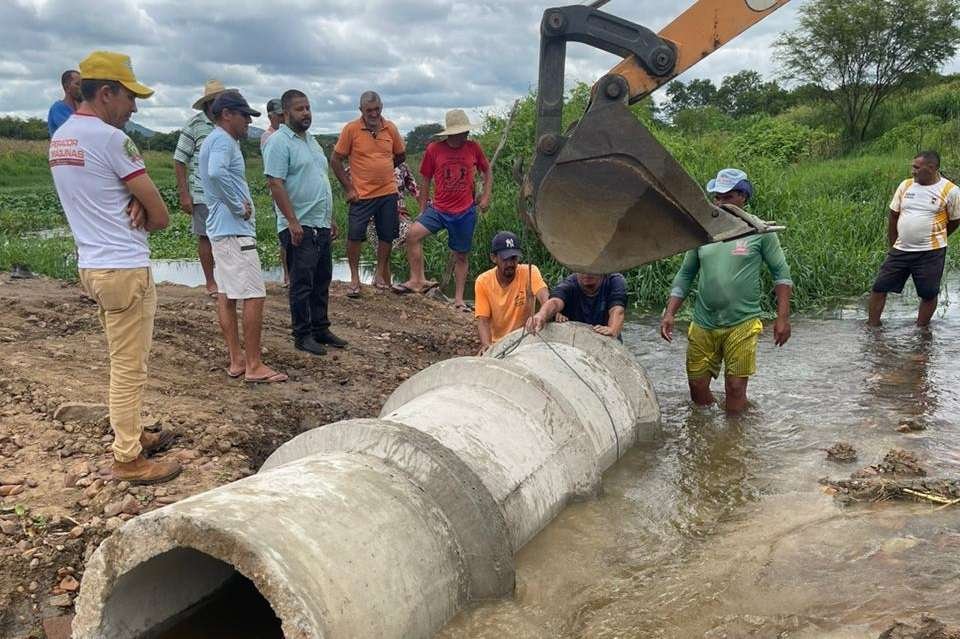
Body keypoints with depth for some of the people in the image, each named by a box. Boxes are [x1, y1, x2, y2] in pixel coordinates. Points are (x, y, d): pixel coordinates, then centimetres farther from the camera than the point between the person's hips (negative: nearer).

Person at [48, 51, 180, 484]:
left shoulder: (60, 138, 12)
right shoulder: (110, 138, -16)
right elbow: (161, 216, -14)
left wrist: (133, 205, -3)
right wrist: (142, 213, 6)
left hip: (92, 264, 10)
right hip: (125, 268, -10)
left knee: (124, 362, 21)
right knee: (130, 367, -1)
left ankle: (130, 435, 33)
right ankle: (128, 460, 8)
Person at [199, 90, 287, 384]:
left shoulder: (215, 140, 18)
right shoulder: (223, 141, -14)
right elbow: (217, 173, -34)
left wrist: (240, 203, 9)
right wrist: (239, 206, -22)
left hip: (221, 228, 11)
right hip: (234, 229, -11)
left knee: (226, 294, 10)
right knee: (254, 295, -9)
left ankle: (236, 360, 16)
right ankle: (254, 366, -6)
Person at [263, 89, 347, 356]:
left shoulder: (311, 140, 17)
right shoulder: (279, 142, -10)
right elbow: (275, 184, -18)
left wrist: (331, 218, 20)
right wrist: (293, 222, -23)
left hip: (321, 225, 9)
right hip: (299, 227, -9)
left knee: (321, 281, 14)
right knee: (302, 284, -2)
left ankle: (320, 329, 24)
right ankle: (302, 335, 7)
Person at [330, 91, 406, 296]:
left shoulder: (390, 128, 3)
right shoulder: (351, 129, -6)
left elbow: (401, 155, 19)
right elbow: (335, 160, -3)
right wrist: (348, 189, -6)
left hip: (388, 193, 3)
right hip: (361, 194, -3)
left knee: (387, 236, 9)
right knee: (354, 236, -3)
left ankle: (380, 274, 26)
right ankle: (355, 277, 13)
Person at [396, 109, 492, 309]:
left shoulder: (473, 148, -1)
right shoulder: (434, 149, -3)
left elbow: (487, 171, 15)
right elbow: (426, 180, 6)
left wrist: (486, 196, 4)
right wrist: (423, 209, 7)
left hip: (466, 212, 0)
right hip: (438, 209, 0)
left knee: (461, 255, 8)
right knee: (413, 234, -22)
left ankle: (458, 299, 19)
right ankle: (417, 280, -10)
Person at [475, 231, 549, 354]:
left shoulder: (529, 272, -9)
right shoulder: (483, 281, -6)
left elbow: (545, 298, -25)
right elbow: (483, 320, -9)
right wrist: (486, 344, -28)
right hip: (497, 345, 1)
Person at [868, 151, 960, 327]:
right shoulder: (906, 185, 3)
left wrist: (935, 238, 13)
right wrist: (893, 244, 11)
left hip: (930, 253, -3)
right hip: (900, 251, 3)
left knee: (928, 294, 4)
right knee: (879, 287, 1)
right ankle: (872, 326, 11)